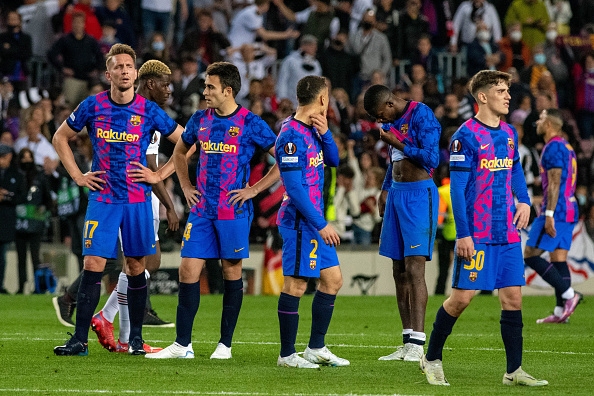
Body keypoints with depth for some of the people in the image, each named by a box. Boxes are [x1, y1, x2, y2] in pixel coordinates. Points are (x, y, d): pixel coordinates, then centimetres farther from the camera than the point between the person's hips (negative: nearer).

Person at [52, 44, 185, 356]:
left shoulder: (149, 111, -1)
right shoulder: (92, 106, 1)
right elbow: (60, 137, 15)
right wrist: (77, 176, 6)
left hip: (138, 199, 0)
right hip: (102, 198, 0)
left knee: (136, 266, 5)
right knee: (93, 265, -8)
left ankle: (135, 337, 15)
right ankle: (80, 339, -6)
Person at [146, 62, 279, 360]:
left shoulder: (250, 124, -6)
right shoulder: (200, 120, 8)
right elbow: (179, 151, 27)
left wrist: (254, 190, -7)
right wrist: (185, 186, 14)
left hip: (234, 211, -4)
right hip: (202, 210, 4)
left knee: (232, 272, 3)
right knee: (188, 271, -3)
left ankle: (225, 344, 12)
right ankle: (182, 344, 2)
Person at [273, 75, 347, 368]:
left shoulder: (310, 130, 12)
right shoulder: (292, 135, -18)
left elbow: (332, 160, 21)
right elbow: (294, 187, -21)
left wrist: (324, 133, 2)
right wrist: (321, 225, -19)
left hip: (315, 221, 10)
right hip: (300, 220, -10)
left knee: (333, 279, 12)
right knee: (296, 285, -5)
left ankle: (316, 348, 19)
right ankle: (287, 354, 2)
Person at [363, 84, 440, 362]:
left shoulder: (421, 115, -12)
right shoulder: (391, 122, 15)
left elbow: (431, 159, -17)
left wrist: (397, 143, -16)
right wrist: (385, 190, 23)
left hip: (419, 194, -9)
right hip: (397, 194, 9)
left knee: (414, 269, -14)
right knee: (399, 271, 6)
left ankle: (418, 344, -17)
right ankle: (407, 344, 8)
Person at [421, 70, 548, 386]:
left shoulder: (509, 133, 11)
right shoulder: (466, 136, -10)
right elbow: (456, 189, -12)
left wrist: (524, 201, 8)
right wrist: (462, 234, -16)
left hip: (508, 234, 6)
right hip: (476, 235, -6)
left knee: (512, 297, 2)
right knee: (461, 297, -5)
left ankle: (514, 371, 7)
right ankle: (431, 359, 13)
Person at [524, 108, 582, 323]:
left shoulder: (553, 148, -13)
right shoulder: (566, 147, 18)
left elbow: (554, 184, -19)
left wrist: (549, 215, -23)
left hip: (556, 210, -10)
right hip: (569, 212, 10)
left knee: (530, 255, -7)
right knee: (559, 259, 8)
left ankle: (568, 293, -12)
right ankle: (560, 312, 4)